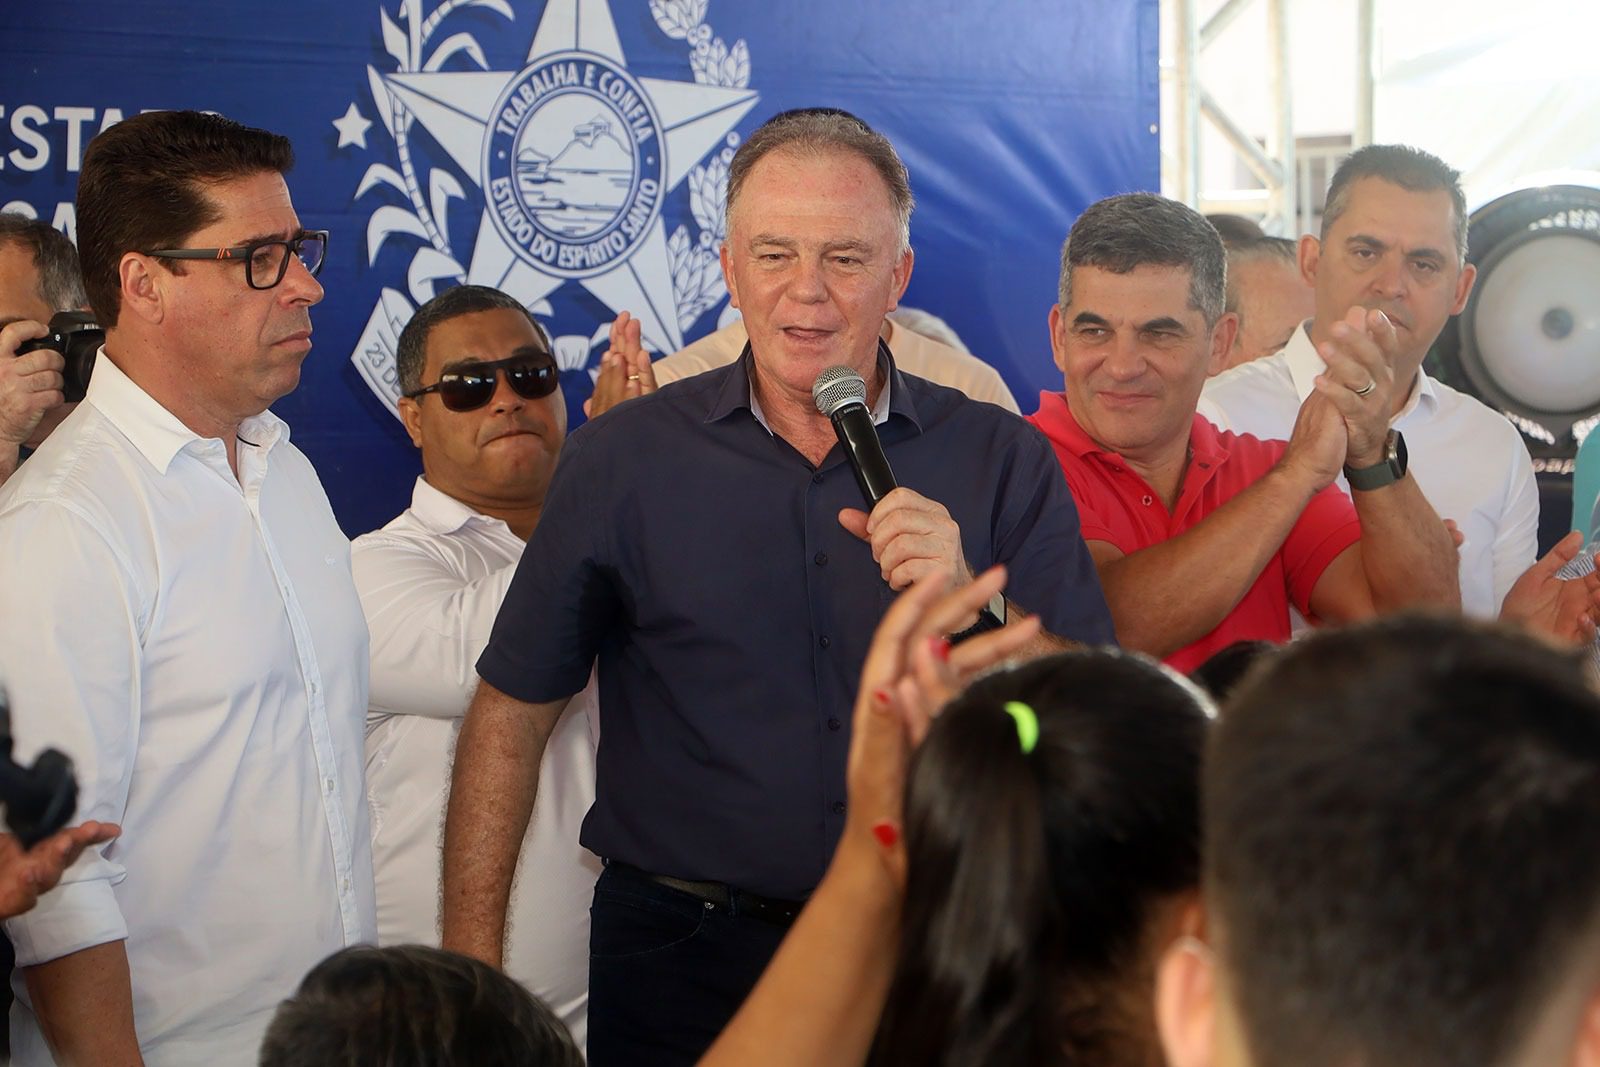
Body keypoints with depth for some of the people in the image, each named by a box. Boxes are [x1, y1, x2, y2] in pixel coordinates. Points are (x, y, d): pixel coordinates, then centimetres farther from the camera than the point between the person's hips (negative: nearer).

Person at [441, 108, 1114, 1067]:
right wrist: (472, 985, -3)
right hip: (684, 960, 0)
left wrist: (968, 607, -24)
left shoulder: (1002, 461, -1)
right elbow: (511, 716, 2)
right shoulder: (622, 462, -1)